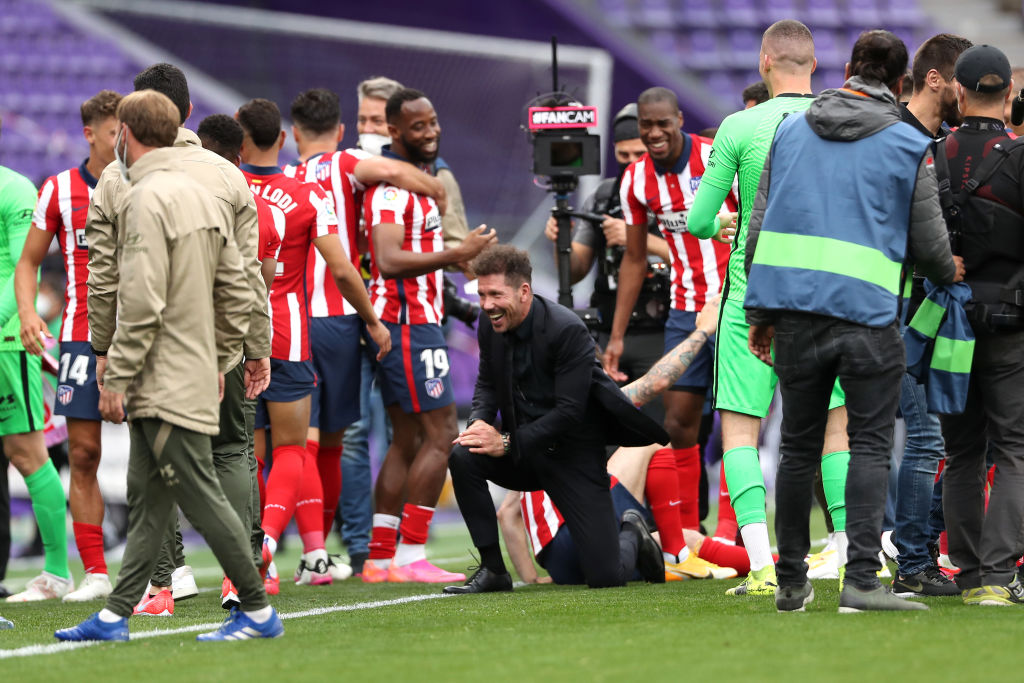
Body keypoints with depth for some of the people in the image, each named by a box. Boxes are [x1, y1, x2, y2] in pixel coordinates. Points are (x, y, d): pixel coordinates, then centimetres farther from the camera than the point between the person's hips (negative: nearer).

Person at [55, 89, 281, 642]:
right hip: (195, 378, 10)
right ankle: (115, 616, 14)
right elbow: (237, 295, 15)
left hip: (166, 384, -10)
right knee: (146, 500, 11)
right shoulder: (206, 197, 13)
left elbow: (142, 302, -21)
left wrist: (116, 378, -16)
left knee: (201, 497, -6)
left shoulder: (147, 199, -15)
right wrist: (217, 362, 21)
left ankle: (258, 611, -4)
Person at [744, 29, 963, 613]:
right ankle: (862, 579, -14)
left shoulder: (791, 131, 12)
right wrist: (950, 273, 29)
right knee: (870, 445, -2)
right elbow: (929, 243, 6)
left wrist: (760, 312, 18)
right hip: (867, 312, -4)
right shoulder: (910, 147, 1)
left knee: (799, 445, 11)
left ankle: (791, 583, 15)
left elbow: (759, 224, 12)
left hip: (793, 304, 4)